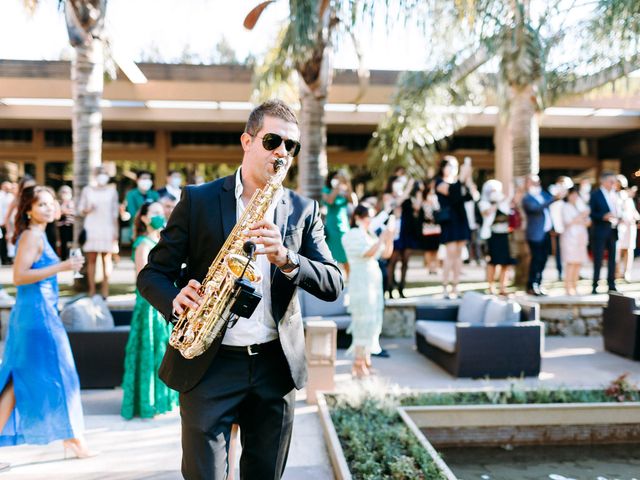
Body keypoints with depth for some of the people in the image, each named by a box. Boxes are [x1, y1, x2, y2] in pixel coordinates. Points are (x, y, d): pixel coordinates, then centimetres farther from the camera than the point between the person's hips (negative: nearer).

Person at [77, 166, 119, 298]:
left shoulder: (112, 191, 9)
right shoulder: (87, 190, 8)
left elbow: (115, 212, 10)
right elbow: (80, 209, 10)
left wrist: (115, 232, 5)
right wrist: (87, 210, -13)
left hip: (107, 229, 0)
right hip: (91, 229, 0)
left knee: (107, 259, -5)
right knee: (91, 259, -2)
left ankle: (105, 289, -3)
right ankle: (92, 289, 1)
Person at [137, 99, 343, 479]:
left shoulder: (304, 210, 7)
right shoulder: (198, 200, 1)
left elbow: (333, 285, -2)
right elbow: (152, 274, 2)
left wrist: (285, 257, -20)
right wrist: (176, 301, -20)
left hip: (277, 367, 3)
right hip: (208, 365, -2)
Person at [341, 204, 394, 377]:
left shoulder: (369, 235, 18)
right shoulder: (352, 235, -6)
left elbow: (386, 253, 15)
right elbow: (368, 253, -19)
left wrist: (389, 238, 1)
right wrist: (381, 238, -17)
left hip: (373, 281, 9)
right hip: (361, 282, -9)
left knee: (373, 321, 8)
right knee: (365, 321, -10)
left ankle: (365, 359, 14)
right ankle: (358, 364, -6)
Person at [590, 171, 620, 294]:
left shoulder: (615, 194, 13)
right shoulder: (595, 195, -5)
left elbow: (617, 210, 18)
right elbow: (591, 213, -10)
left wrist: (618, 217, -1)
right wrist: (603, 217, -23)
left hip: (613, 230, 6)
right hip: (600, 231, -6)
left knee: (612, 258, 9)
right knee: (598, 259, -3)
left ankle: (611, 285, 17)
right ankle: (595, 286, 5)